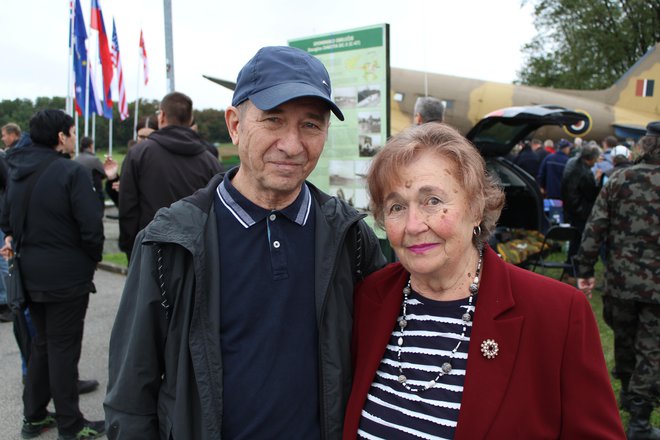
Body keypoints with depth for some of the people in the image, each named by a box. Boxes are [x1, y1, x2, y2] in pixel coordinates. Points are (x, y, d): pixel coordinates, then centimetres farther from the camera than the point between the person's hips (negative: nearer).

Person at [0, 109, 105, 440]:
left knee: (41, 343, 20)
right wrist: (93, 258, -4)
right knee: (63, 349, 3)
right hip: (67, 276, -7)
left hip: (31, 275, 7)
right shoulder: (71, 172, -16)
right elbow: (91, 226, -20)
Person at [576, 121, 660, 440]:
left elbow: (595, 229, -5)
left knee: (624, 340, 22)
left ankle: (628, 391, 43)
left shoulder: (618, 180, -4)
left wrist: (585, 270, 2)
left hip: (620, 280, 2)